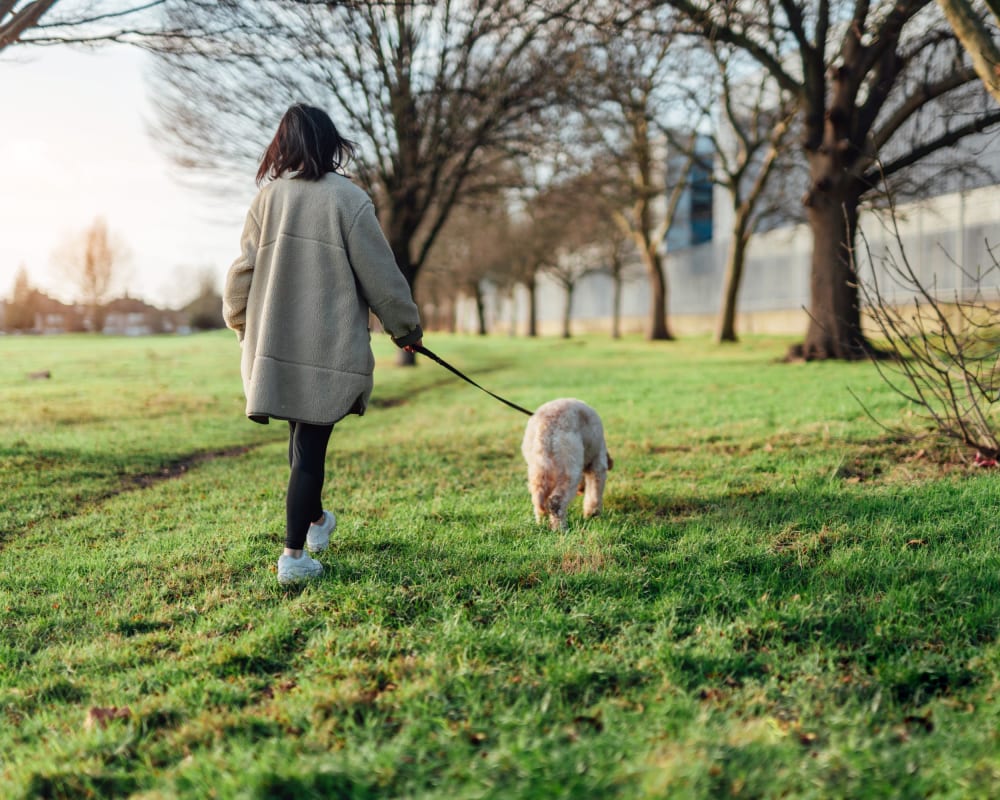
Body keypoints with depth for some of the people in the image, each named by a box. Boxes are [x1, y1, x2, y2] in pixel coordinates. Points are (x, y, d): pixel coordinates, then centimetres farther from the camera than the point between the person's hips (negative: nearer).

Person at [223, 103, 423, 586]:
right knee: (310, 447, 0)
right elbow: (380, 275, -4)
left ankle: (315, 522, 39)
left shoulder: (268, 197, 4)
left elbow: (244, 269, 8)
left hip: (274, 345, 4)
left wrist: (244, 326, 25)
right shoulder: (348, 199, -7)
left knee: (301, 437, 20)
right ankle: (294, 554, 1)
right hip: (329, 348, -4)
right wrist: (406, 328, 10)